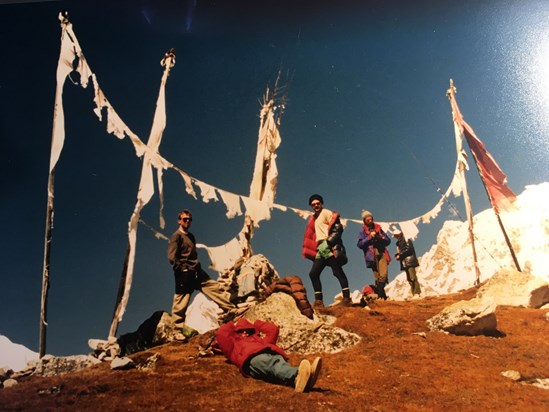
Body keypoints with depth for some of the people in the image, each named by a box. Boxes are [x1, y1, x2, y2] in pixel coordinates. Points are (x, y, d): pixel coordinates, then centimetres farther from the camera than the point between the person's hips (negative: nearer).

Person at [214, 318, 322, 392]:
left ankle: (298, 378, -74)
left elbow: (273, 329, 42)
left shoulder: (258, 338, 49)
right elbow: (221, 333, 22)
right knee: (273, 365, -41)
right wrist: (233, 325, 40)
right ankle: (296, 375, -76)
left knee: (280, 364, -37)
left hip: (272, 354, 4)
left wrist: (254, 324, 51)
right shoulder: (233, 345, 37)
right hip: (253, 357, -4)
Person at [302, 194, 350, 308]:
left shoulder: (326, 213, 2)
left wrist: (330, 241, -20)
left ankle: (346, 297, -18)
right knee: (313, 274, 4)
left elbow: (337, 227, -10)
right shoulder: (314, 219, 27)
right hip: (320, 249, 9)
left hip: (328, 247, -9)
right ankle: (318, 300, 6)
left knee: (337, 271, -14)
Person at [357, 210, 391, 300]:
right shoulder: (362, 232, 9)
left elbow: (388, 241, 13)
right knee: (377, 277, -5)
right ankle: (382, 295, 0)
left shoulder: (379, 229, 16)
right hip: (372, 256, -1)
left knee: (384, 275, -15)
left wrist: (379, 237, -5)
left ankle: (380, 294, -10)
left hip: (382, 254, 1)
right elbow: (360, 244, -4)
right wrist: (370, 237, -11)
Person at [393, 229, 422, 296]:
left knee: (413, 277, -14)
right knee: (409, 279, 5)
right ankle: (414, 293, 7)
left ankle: (417, 293, -15)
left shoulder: (406, 240, -2)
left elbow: (409, 249, -13)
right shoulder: (398, 243, 22)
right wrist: (397, 255, 2)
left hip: (409, 261, -8)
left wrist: (400, 255, -12)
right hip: (404, 263, 8)